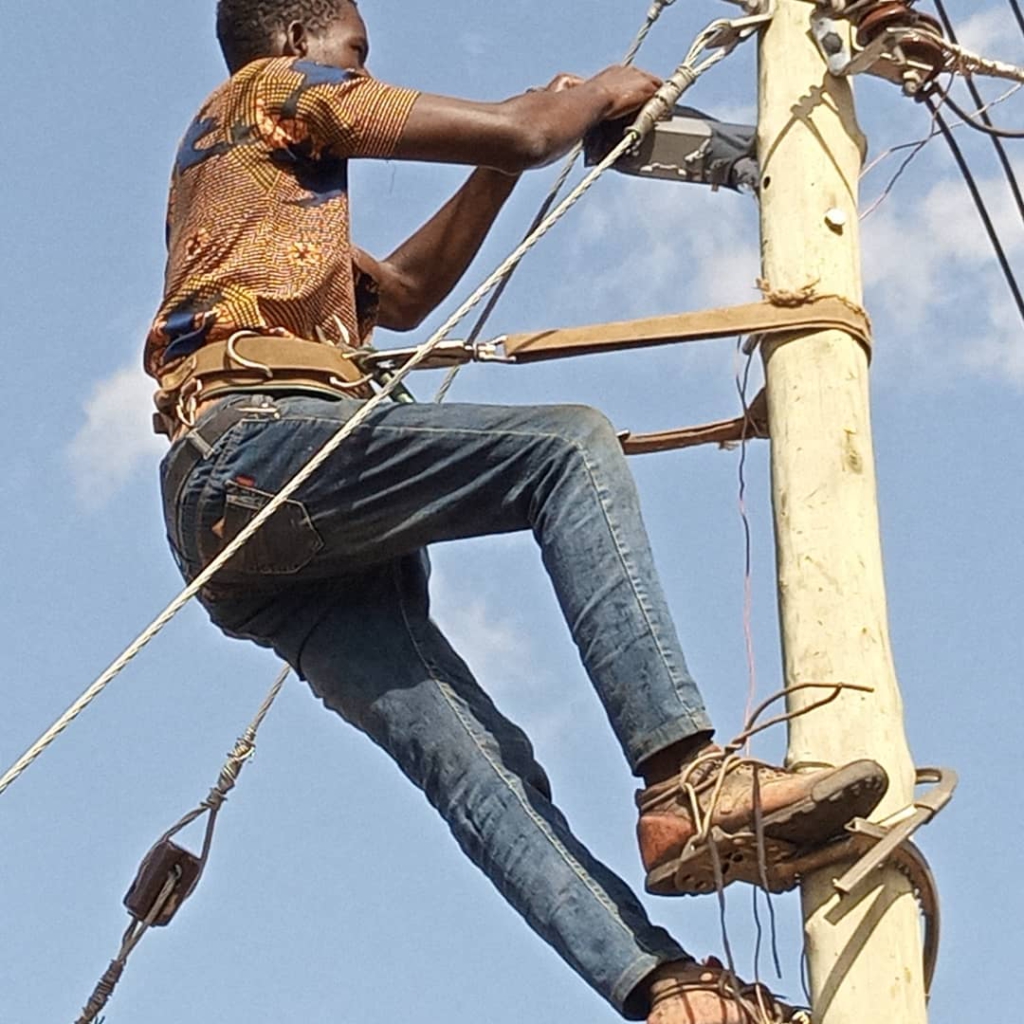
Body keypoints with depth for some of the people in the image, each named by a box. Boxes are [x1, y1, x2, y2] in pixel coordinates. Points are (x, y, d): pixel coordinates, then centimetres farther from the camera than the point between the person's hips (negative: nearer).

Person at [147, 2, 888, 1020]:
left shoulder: (253, 181, 38)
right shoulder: (275, 87, 12)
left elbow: (401, 292, 45)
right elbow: (515, 132, 5)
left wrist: (508, 158, 40)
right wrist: (604, 92, 25)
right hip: (259, 442, -9)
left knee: (472, 760, -10)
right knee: (569, 446, -21)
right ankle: (684, 773, -34)